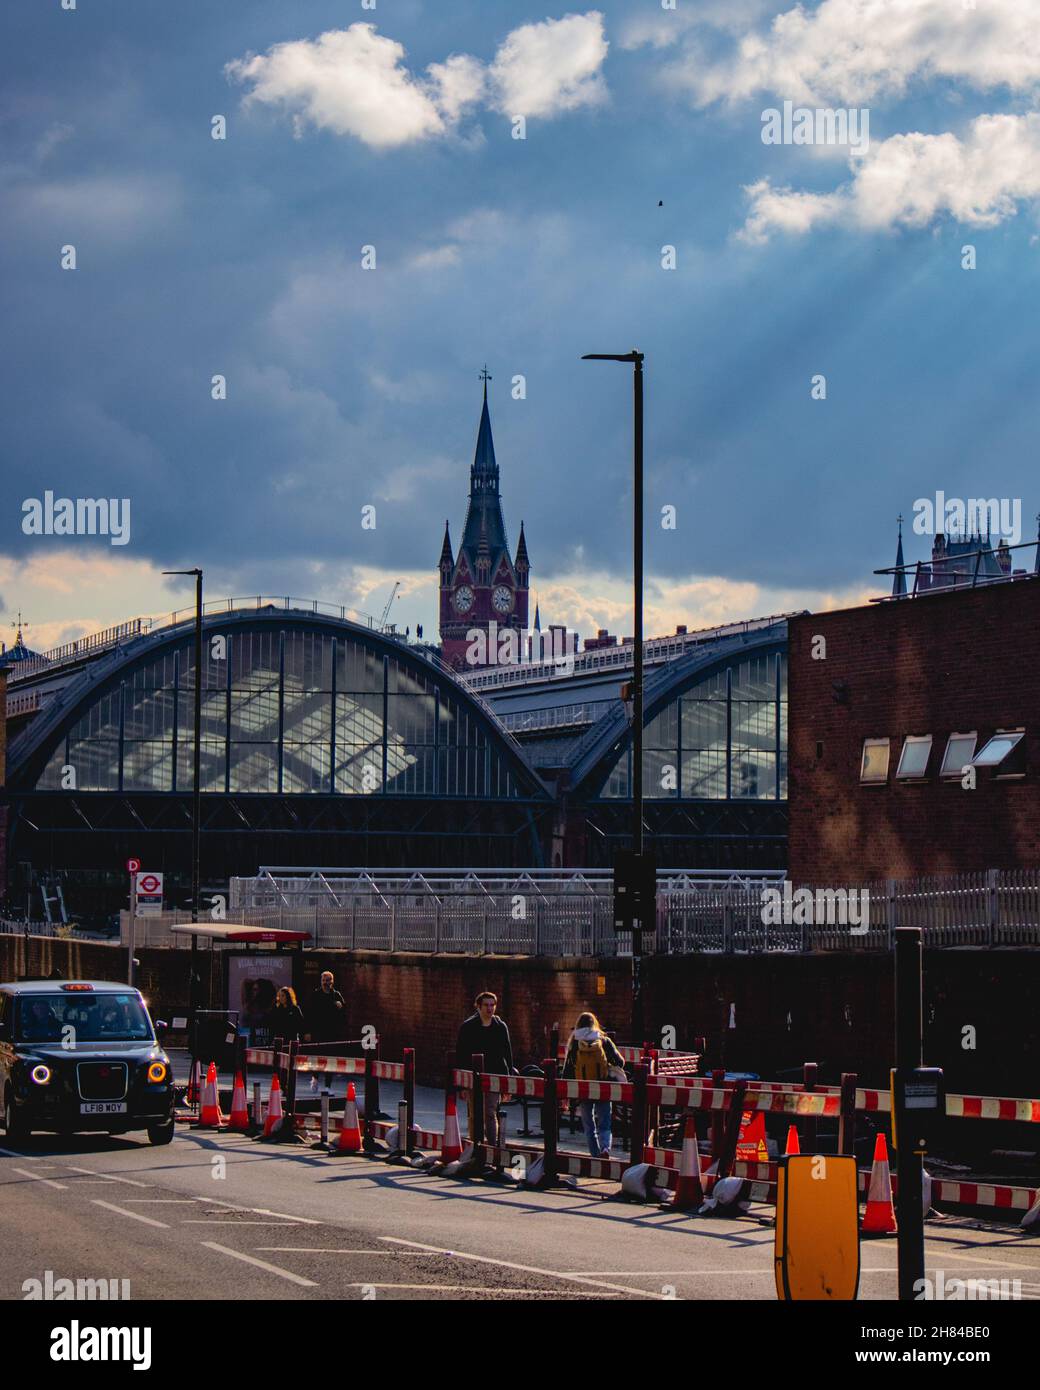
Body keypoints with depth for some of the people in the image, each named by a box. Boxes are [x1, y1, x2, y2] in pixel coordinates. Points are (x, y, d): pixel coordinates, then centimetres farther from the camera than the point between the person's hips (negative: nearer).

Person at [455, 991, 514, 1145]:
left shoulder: (501, 1026, 8)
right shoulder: (468, 1027, 1)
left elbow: (507, 1054, 12)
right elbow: (460, 1055, 2)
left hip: (494, 1076, 1)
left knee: (490, 1113, -4)